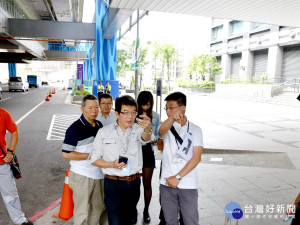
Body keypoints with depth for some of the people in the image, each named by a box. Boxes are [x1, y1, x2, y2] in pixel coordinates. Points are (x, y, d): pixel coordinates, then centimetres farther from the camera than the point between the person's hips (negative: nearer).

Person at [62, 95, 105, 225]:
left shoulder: (99, 125, 8)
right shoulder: (75, 128, -15)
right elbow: (66, 154, -17)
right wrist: (90, 155, -18)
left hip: (98, 174, 7)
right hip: (82, 176, -6)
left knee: (98, 207, 19)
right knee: (82, 211, 5)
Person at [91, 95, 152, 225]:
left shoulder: (138, 129, -2)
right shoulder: (104, 132, -3)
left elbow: (145, 138, -25)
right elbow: (94, 159, 0)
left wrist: (148, 129, -49)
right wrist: (112, 164, -17)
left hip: (134, 182, 2)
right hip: (113, 183, -2)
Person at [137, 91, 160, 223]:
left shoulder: (155, 116, 3)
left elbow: (157, 135, 6)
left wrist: (154, 139, -15)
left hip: (148, 151, 1)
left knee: (147, 184, 9)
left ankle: (146, 210, 29)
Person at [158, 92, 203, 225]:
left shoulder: (195, 129, 3)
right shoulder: (167, 127, 5)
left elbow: (196, 158, -5)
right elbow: (161, 132, -22)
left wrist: (178, 177, -12)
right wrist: (172, 118, -43)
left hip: (188, 185, -1)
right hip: (167, 184, 1)